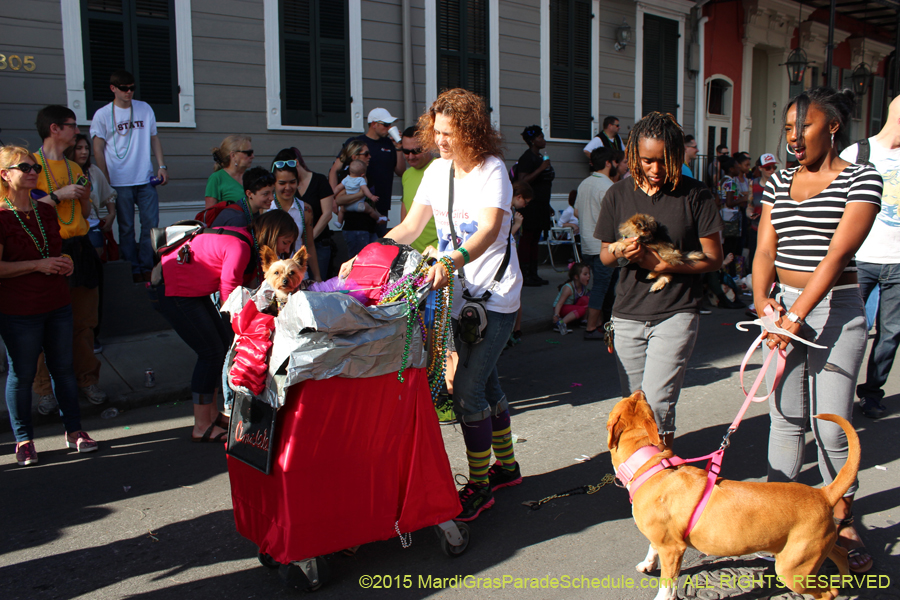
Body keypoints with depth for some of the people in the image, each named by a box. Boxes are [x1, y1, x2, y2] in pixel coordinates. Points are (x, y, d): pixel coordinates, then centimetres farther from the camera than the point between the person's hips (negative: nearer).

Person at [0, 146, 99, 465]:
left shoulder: (46, 209, 9)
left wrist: (64, 263, 4)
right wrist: (38, 265, -20)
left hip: (57, 305, 6)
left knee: (64, 368, 12)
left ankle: (74, 431, 23)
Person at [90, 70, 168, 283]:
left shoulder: (145, 109, 10)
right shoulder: (102, 114, 0)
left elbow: (154, 139, 15)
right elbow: (98, 149, 0)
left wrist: (161, 166, 4)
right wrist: (105, 181, -5)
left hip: (146, 179, 3)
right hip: (120, 182, -2)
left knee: (151, 225, 1)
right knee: (126, 228, 4)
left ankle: (146, 267, 11)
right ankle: (132, 270, 12)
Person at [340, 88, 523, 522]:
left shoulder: (492, 171, -14)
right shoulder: (438, 170, 7)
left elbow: (490, 230, -29)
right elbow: (409, 228, 8)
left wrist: (451, 262, -46)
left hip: (495, 295, -7)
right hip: (459, 293, 7)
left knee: (467, 390, -10)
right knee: (485, 381, 17)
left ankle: (479, 485, 7)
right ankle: (505, 466, 34)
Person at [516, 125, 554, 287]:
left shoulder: (541, 157, 18)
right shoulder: (526, 158, -11)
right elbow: (522, 181, -21)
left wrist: (547, 206, 24)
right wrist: (540, 169, -23)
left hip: (541, 205, 9)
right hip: (530, 205, -9)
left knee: (535, 240, 10)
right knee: (527, 239, -7)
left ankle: (533, 274, 14)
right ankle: (525, 275, -5)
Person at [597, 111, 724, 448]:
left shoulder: (695, 195, -3)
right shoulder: (618, 195, 6)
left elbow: (713, 258, -1)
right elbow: (604, 254, 12)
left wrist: (663, 264, -14)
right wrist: (621, 253, -11)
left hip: (676, 313, -3)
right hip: (627, 316, 4)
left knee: (656, 404, -13)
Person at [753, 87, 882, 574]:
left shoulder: (861, 179, -6)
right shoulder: (780, 181, 11)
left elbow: (837, 254, -16)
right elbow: (765, 247, 4)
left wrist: (796, 316, -23)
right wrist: (761, 297, -15)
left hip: (834, 307, -4)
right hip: (783, 305, 4)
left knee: (831, 426, -2)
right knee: (786, 417, 8)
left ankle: (841, 521, 18)